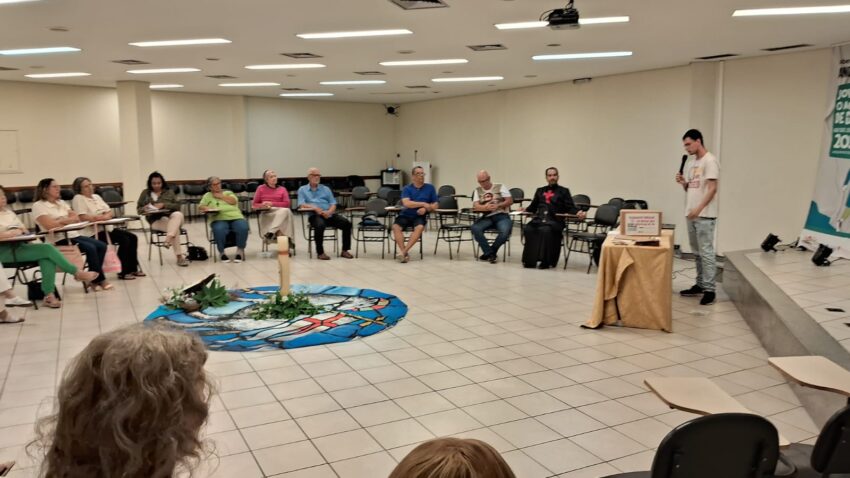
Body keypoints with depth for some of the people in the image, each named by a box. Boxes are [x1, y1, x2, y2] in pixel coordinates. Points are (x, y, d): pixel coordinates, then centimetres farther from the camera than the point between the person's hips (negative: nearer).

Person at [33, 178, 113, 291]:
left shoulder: (61, 202, 19)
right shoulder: (38, 205, -3)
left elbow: (77, 218, 11)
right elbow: (50, 225, -17)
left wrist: (61, 221, -7)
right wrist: (68, 220, -3)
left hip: (73, 235, 8)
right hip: (58, 239, -7)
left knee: (102, 246, -12)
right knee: (90, 248, -27)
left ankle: (94, 280, -10)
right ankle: (100, 280, -15)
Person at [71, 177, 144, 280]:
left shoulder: (96, 196, 18)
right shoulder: (78, 198, -6)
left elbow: (110, 212, 12)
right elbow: (83, 217, -20)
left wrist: (107, 215, -10)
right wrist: (102, 217, -20)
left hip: (106, 228, 8)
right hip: (94, 233, -8)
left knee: (133, 237, -3)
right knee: (124, 240, -22)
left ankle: (133, 268, 5)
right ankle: (123, 272, -11)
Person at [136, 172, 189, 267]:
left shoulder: (169, 192, 15)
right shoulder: (145, 193, 14)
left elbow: (177, 206, 4)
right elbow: (138, 209, 14)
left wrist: (164, 205, -12)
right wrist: (145, 209, -10)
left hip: (171, 217, 2)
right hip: (156, 220, -2)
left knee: (178, 214, -38)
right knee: (175, 229, -34)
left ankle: (169, 238, -49)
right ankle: (179, 256, -37)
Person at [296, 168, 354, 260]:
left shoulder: (326, 189, 22)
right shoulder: (302, 189, 15)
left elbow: (333, 204, 12)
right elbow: (302, 205, -1)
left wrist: (329, 212, -12)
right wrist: (315, 208, -18)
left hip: (329, 214, 3)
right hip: (315, 215, -3)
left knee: (346, 223, -22)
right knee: (320, 225, -38)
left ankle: (345, 250, -11)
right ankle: (320, 253, -23)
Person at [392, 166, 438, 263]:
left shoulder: (430, 188, 8)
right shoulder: (407, 188, 5)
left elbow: (435, 205, 7)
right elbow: (406, 203, -12)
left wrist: (425, 209, -13)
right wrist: (423, 204, -15)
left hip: (420, 216, -1)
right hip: (406, 214, 1)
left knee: (420, 227, -34)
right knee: (396, 226, -29)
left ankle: (404, 251, -35)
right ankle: (404, 253, -31)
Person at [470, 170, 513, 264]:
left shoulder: (500, 187, 8)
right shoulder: (477, 190, 14)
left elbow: (510, 201, 0)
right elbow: (475, 206, 0)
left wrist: (497, 206, -16)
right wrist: (485, 207, -22)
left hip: (501, 215, -2)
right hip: (486, 217, 2)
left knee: (505, 231, -34)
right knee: (475, 228, -29)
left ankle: (489, 252, -9)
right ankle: (490, 253, -17)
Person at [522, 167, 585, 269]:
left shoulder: (563, 191, 16)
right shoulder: (540, 191, 29)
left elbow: (570, 208, 6)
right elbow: (533, 207, 25)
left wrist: (578, 213, -14)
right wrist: (525, 210, 4)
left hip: (554, 221, -3)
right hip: (539, 219, 3)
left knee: (545, 230, -36)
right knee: (528, 229, -29)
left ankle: (545, 261, -27)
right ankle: (529, 260, -24)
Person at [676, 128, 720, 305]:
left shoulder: (710, 161, -10)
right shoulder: (691, 163, 16)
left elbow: (712, 188, -16)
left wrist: (699, 209, -22)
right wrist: (682, 182, 0)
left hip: (705, 215, -8)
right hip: (691, 214, 9)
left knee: (706, 252, -7)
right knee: (697, 252, 13)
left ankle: (709, 290, -4)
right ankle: (700, 285, 21)